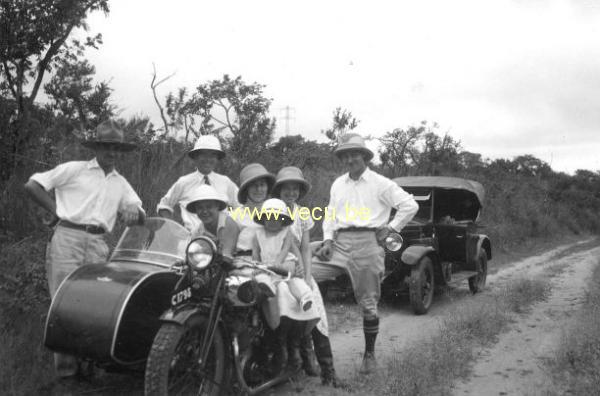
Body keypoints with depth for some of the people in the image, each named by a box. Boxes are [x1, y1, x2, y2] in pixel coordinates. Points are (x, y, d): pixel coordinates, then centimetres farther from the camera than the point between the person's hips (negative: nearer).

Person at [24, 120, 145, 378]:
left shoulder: (121, 183, 23)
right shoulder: (74, 169, 11)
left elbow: (139, 213, 21)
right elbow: (32, 185, 9)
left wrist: (134, 209, -2)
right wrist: (55, 210, 2)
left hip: (98, 245, 3)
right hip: (67, 237, -3)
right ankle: (66, 364, -6)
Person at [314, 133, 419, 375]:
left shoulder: (380, 183, 1)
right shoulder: (338, 184, 16)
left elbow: (410, 205, -2)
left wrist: (390, 229, -4)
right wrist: (328, 239, 3)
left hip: (368, 242, -4)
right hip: (340, 243, 4)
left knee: (368, 303, 2)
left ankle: (369, 355, 19)